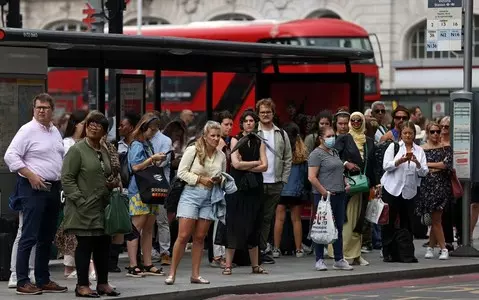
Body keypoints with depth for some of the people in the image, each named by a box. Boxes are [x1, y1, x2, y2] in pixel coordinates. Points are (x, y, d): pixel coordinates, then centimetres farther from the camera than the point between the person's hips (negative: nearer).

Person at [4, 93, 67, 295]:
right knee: (29, 236, -9)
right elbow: (10, 156, -14)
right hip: (34, 188, -8)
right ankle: (22, 282, -8)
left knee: (47, 238, 12)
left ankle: (43, 280, 19)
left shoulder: (55, 131, 15)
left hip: (53, 188, 8)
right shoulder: (27, 130, -8)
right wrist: (31, 176, -18)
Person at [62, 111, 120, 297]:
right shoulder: (77, 150, -6)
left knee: (103, 245, 9)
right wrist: (80, 200, -16)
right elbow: (67, 178, -11)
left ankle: (103, 283, 18)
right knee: (85, 245, -3)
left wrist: (113, 184, 8)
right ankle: (82, 286, 2)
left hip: (103, 207, 7)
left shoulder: (105, 151, 15)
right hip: (85, 209, -7)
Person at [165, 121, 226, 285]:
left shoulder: (221, 156, 9)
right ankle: (172, 273, -1)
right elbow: (181, 172, -6)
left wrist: (220, 181, -1)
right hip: (191, 194, -4)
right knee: (183, 236, -8)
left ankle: (195, 274, 10)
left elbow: (224, 177, 22)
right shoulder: (192, 150, -5)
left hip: (209, 198, 4)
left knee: (200, 237, 6)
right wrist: (200, 179, -13)